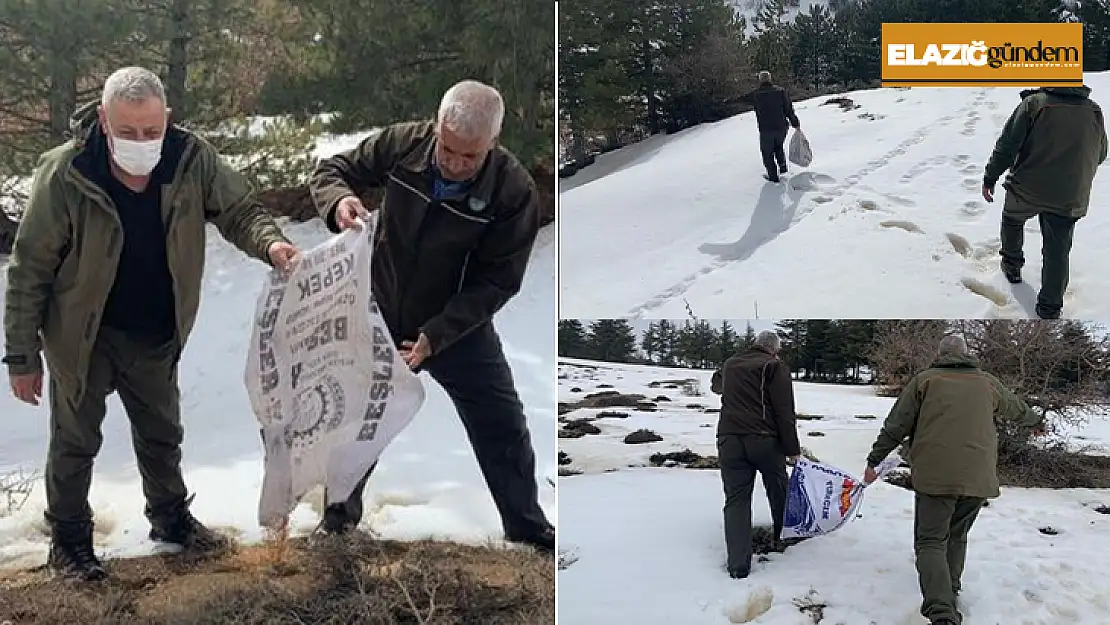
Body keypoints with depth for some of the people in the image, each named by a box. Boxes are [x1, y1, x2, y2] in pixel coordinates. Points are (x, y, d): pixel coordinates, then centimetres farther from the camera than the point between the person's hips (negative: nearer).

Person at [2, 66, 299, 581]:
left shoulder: (192, 159, -20)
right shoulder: (65, 172, -27)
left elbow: (239, 211, -9)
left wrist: (269, 242, -33)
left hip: (156, 334, 4)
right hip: (82, 332, -3)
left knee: (162, 432, 22)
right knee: (76, 440, 11)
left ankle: (170, 517, 45)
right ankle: (69, 538, 33)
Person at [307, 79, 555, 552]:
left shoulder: (515, 191, -25)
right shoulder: (404, 143, -20)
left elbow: (498, 281, -20)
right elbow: (334, 168, -7)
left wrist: (436, 335, -28)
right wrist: (340, 200, -33)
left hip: (460, 324, -1)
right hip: (381, 315, 2)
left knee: (504, 427, 5)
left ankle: (527, 528, 27)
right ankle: (339, 518, 36)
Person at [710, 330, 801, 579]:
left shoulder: (730, 364, 18)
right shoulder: (775, 366, 1)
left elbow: (716, 385, 41)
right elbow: (785, 412, -6)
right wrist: (792, 449, -3)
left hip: (729, 439, 4)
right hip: (765, 439, -3)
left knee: (736, 499, 2)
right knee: (778, 490, 20)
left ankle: (738, 565, -6)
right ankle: (783, 536, 39)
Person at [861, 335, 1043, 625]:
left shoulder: (924, 380, 6)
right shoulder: (988, 383, 16)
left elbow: (895, 427, 4)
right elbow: (1017, 408, 36)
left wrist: (874, 461, 13)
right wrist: (1036, 421, 57)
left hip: (934, 476, -3)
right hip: (979, 478, 4)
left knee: (931, 542, -6)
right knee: (957, 538, 22)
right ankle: (949, 594, 28)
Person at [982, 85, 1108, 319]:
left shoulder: (1034, 103, -12)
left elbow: (1006, 145, -12)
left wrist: (990, 177, -1)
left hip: (1027, 188, -2)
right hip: (1069, 198, 2)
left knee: (1012, 219, 31)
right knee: (1057, 253, 11)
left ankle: (1012, 264, 43)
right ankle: (1049, 309, 16)